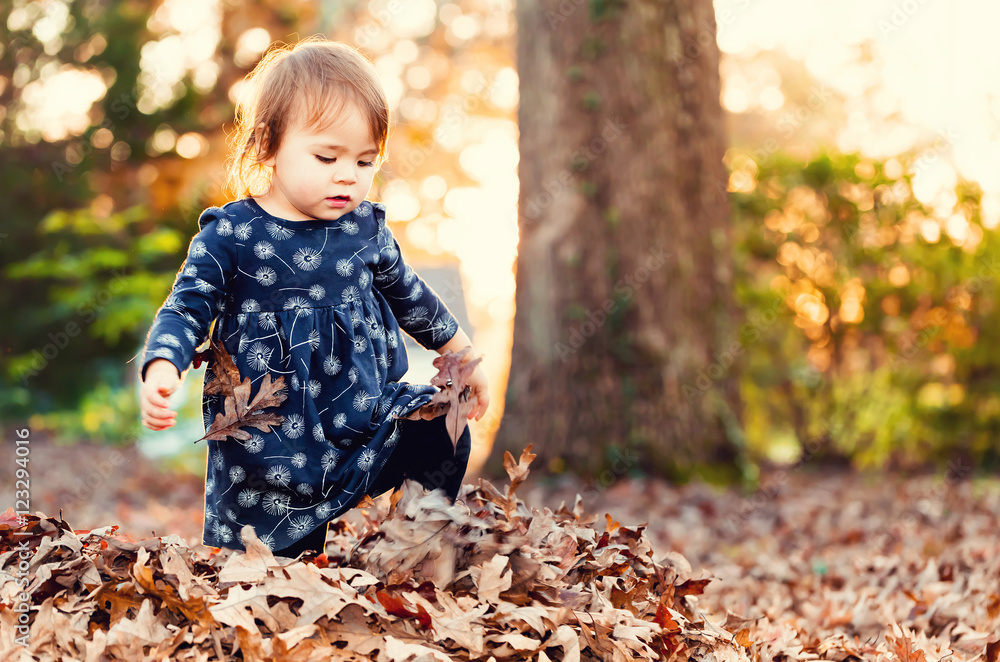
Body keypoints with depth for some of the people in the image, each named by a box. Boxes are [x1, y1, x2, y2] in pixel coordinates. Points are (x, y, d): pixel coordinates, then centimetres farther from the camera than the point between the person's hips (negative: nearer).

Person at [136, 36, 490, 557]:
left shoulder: (365, 228, 3)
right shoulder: (230, 234, -9)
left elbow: (405, 291, 20)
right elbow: (187, 310, -8)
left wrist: (462, 356, 28)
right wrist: (161, 371, -28)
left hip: (366, 412, 4)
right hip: (270, 445, -3)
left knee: (443, 433, -14)